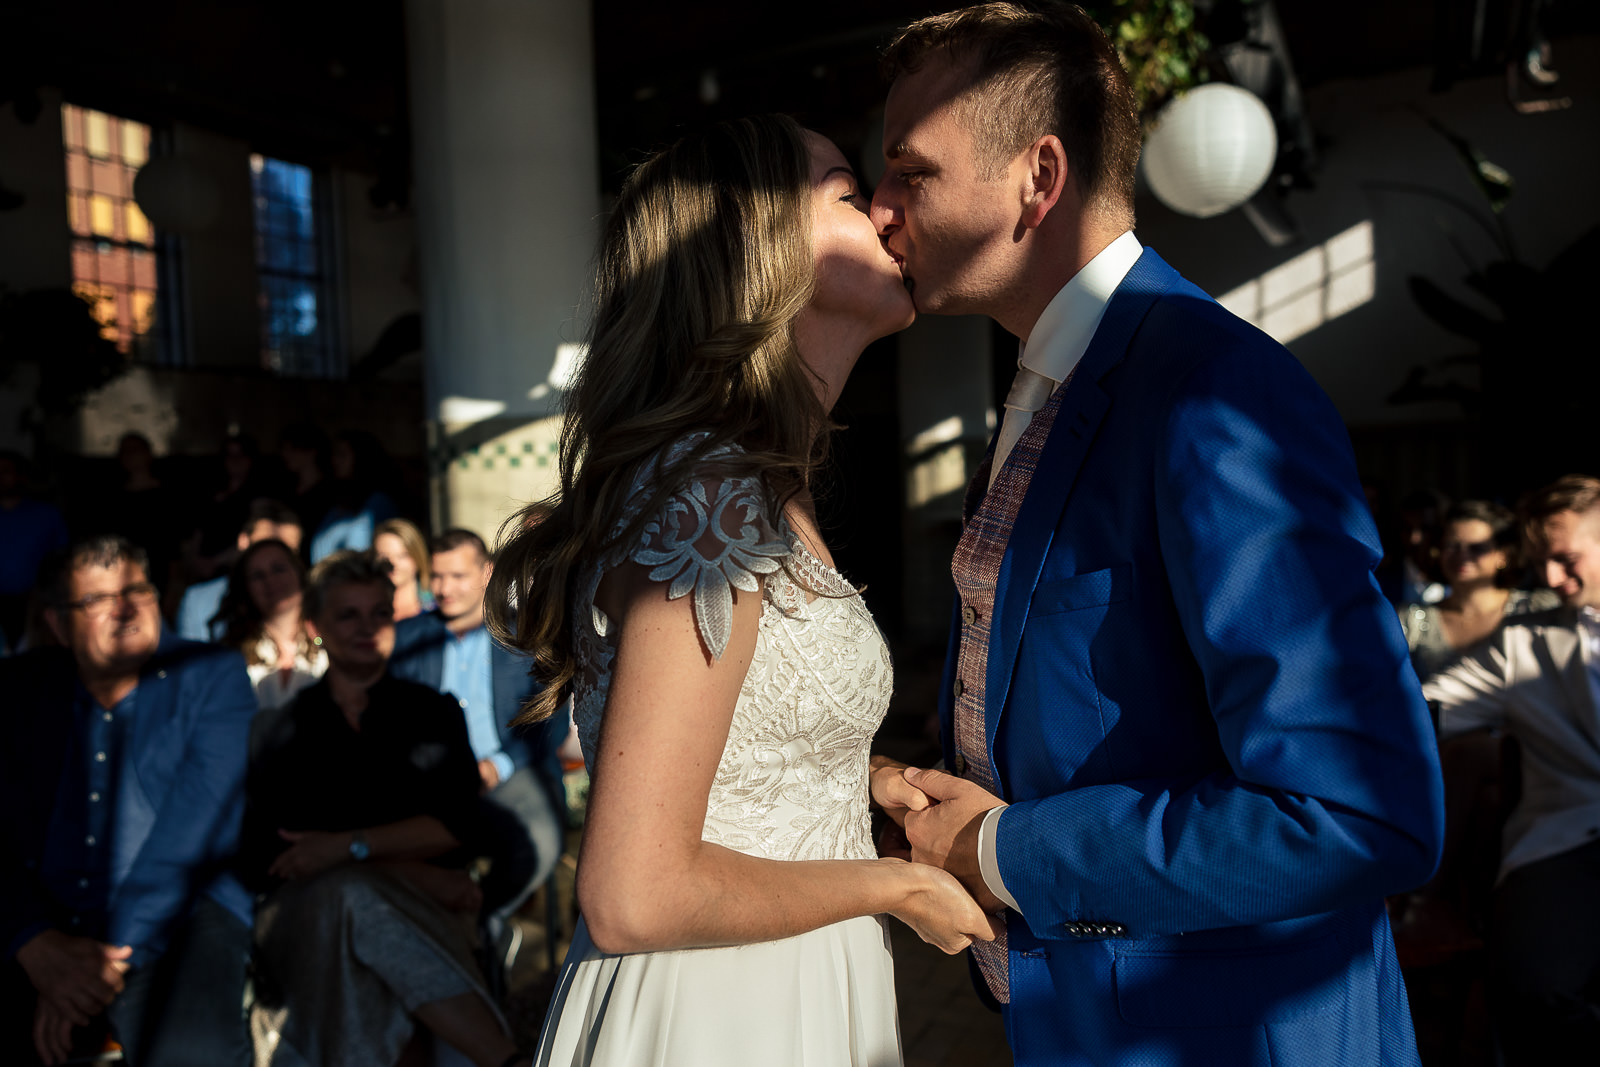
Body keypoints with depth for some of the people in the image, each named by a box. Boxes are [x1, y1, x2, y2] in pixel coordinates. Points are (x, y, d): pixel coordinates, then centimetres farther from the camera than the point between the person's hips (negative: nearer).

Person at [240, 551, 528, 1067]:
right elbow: (258, 860, 0)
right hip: (307, 913, 0)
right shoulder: (286, 733, 14)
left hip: (420, 908, 0)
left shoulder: (433, 714, 15)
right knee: (355, 896, -35)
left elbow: (457, 828, 2)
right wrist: (415, 873, -10)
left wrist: (349, 846, -14)